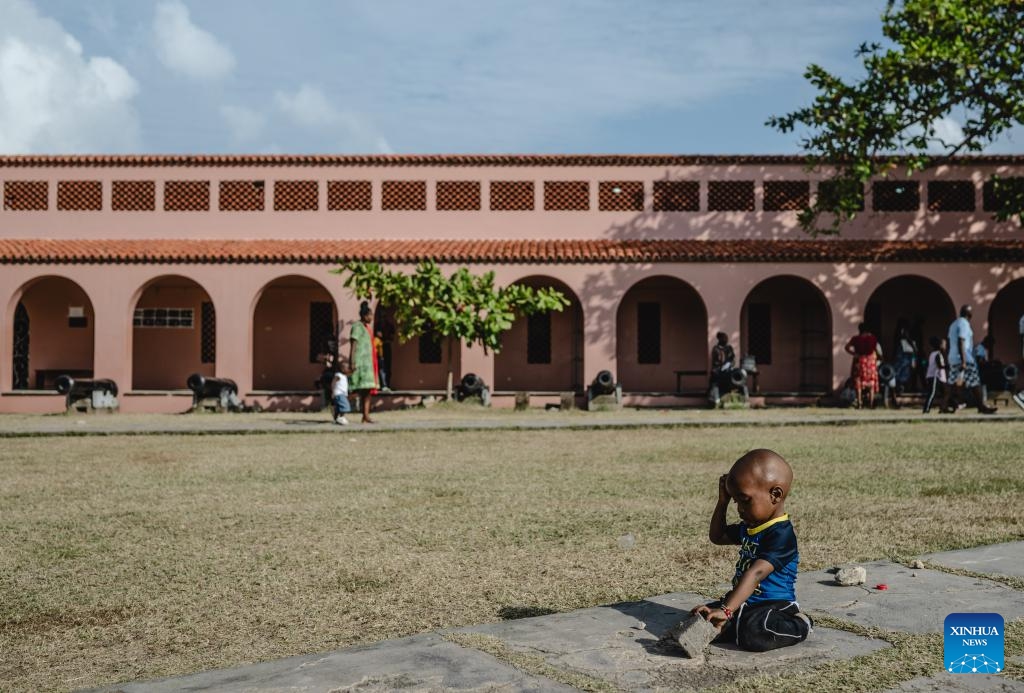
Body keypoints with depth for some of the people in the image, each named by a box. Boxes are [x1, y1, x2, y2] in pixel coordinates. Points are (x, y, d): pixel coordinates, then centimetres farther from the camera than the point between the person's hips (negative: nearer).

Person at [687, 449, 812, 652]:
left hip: (773, 604, -7)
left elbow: (756, 573, -31)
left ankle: (798, 624, -6)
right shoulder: (749, 527, 11)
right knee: (698, 618, -10)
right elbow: (716, 536, 28)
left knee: (754, 634, -35)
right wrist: (723, 502, 13)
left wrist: (726, 610, -39)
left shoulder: (780, 534, -20)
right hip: (744, 600, 8)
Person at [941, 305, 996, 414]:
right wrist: (963, 361, -23)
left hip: (953, 359, 9)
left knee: (953, 384, 6)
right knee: (975, 383, -2)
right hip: (965, 359, -9)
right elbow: (961, 342, -20)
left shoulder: (954, 324, 17)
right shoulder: (964, 323, -11)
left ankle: (945, 406, 0)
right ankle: (982, 406, 2)